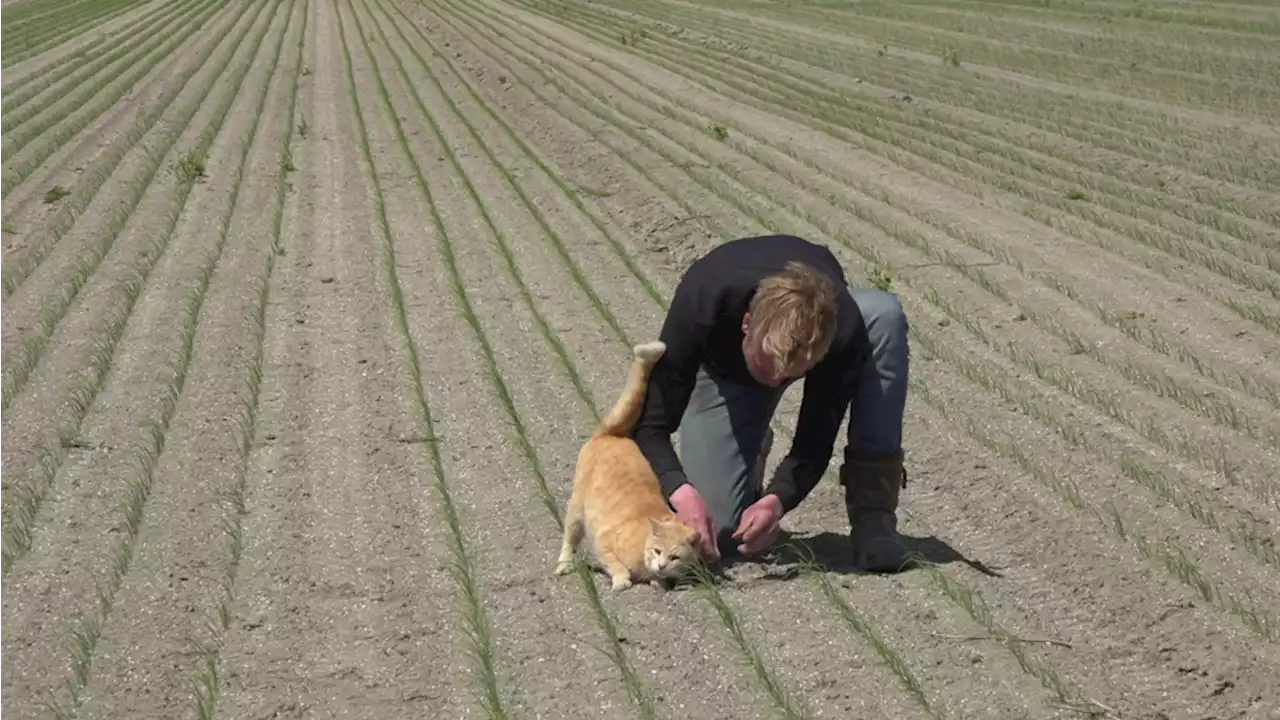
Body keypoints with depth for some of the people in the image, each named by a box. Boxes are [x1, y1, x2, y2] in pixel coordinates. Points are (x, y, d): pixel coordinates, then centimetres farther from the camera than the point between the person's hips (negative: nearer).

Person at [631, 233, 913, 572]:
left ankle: (872, 512, -28)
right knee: (713, 533, -18)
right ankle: (751, 453, 20)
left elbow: (815, 443, -29)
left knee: (884, 315, -37)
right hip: (725, 366, -1)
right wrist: (682, 492, -54)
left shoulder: (842, 331, -41)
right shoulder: (701, 305, -42)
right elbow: (649, 424, -36)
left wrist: (777, 500, -49)